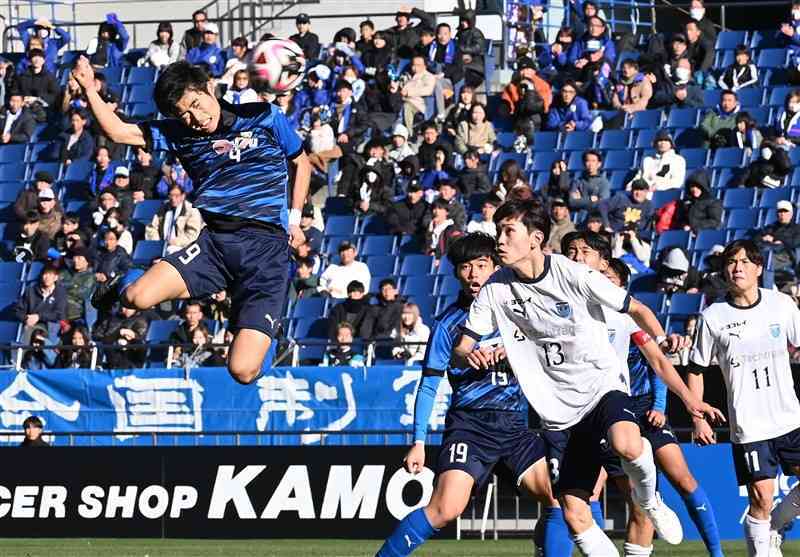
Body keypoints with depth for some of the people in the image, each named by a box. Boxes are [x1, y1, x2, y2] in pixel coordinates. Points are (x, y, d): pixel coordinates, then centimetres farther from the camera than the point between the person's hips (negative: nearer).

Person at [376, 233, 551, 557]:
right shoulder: (449, 323, -2)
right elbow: (428, 386, 1)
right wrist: (418, 442, -5)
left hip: (515, 421, 4)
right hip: (469, 423, -4)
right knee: (446, 509, -22)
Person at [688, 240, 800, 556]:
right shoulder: (713, 317, -5)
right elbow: (696, 370, 3)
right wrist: (698, 419, -1)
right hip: (748, 427, -3)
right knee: (761, 499, -7)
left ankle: (773, 529, 22)